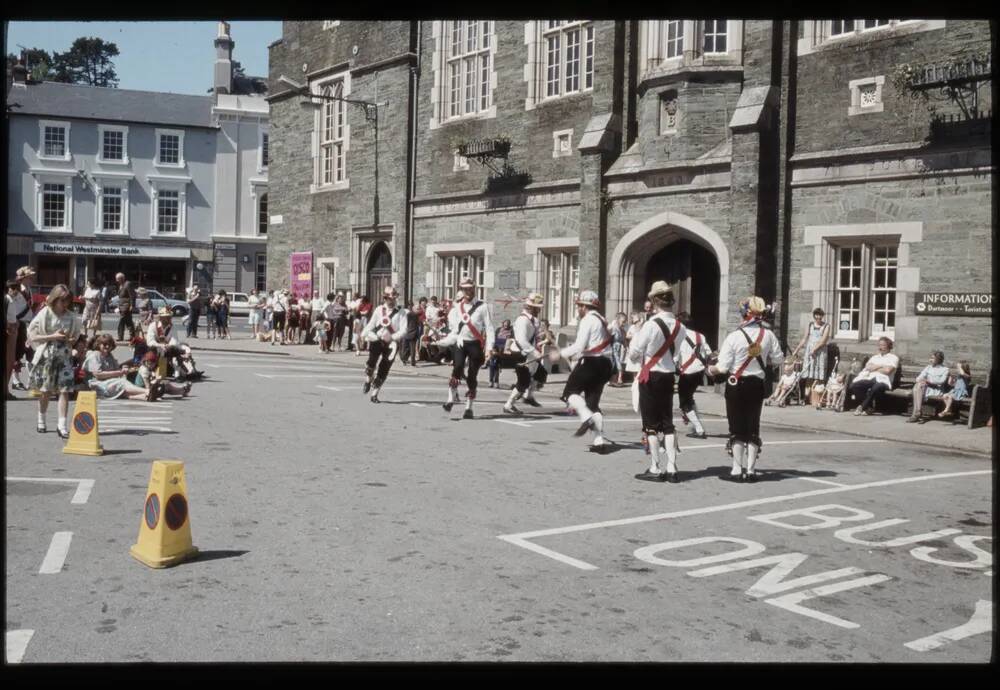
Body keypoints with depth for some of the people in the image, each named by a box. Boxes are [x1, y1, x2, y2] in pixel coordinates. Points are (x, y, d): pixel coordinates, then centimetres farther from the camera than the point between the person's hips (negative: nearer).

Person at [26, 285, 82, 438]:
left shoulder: (71, 317, 4)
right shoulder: (45, 314, -5)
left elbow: (75, 336, 17)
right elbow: (32, 336, -7)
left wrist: (71, 340, -7)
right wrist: (52, 336, -17)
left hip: (64, 355, 2)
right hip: (47, 355, -2)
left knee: (65, 390, -8)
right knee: (45, 390, 9)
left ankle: (62, 425, -7)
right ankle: (41, 420, 30)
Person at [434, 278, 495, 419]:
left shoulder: (482, 307, -1)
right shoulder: (457, 308, 11)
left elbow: (489, 328, -4)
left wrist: (489, 348, -13)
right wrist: (442, 342, 11)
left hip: (476, 344, -2)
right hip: (460, 343, 2)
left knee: (472, 376, 1)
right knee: (457, 368, -23)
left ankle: (469, 408, 12)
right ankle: (451, 399, -17)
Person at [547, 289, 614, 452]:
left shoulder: (587, 320, -9)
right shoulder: (601, 320, 20)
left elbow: (579, 346, -17)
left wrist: (561, 354, -8)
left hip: (590, 362, -9)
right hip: (604, 364, 9)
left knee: (570, 391, 4)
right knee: (593, 402, 9)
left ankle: (586, 417, -18)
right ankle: (599, 441, 3)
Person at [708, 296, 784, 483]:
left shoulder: (734, 336, -15)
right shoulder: (768, 335, -5)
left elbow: (722, 367, -14)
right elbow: (778, 360, 3)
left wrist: (710, 369, 7)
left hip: (736, 385, -3)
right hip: (757, 385, 3)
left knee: (737, 428, 4)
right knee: (753, 427, 12)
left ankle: (738, 471, 5)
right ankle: (751, 470, 14)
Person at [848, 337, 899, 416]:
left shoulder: (893, 358, 13)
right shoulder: (874, 357, 30)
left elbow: (887, 370, -4)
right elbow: (867, 367, 15)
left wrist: (874, 368, 7)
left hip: (882, 380, -5)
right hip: (869, 378, 5)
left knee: (878, 387, -43)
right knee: (854, 385, -26)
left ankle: (862, 406, -23)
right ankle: (869, 406, -15)